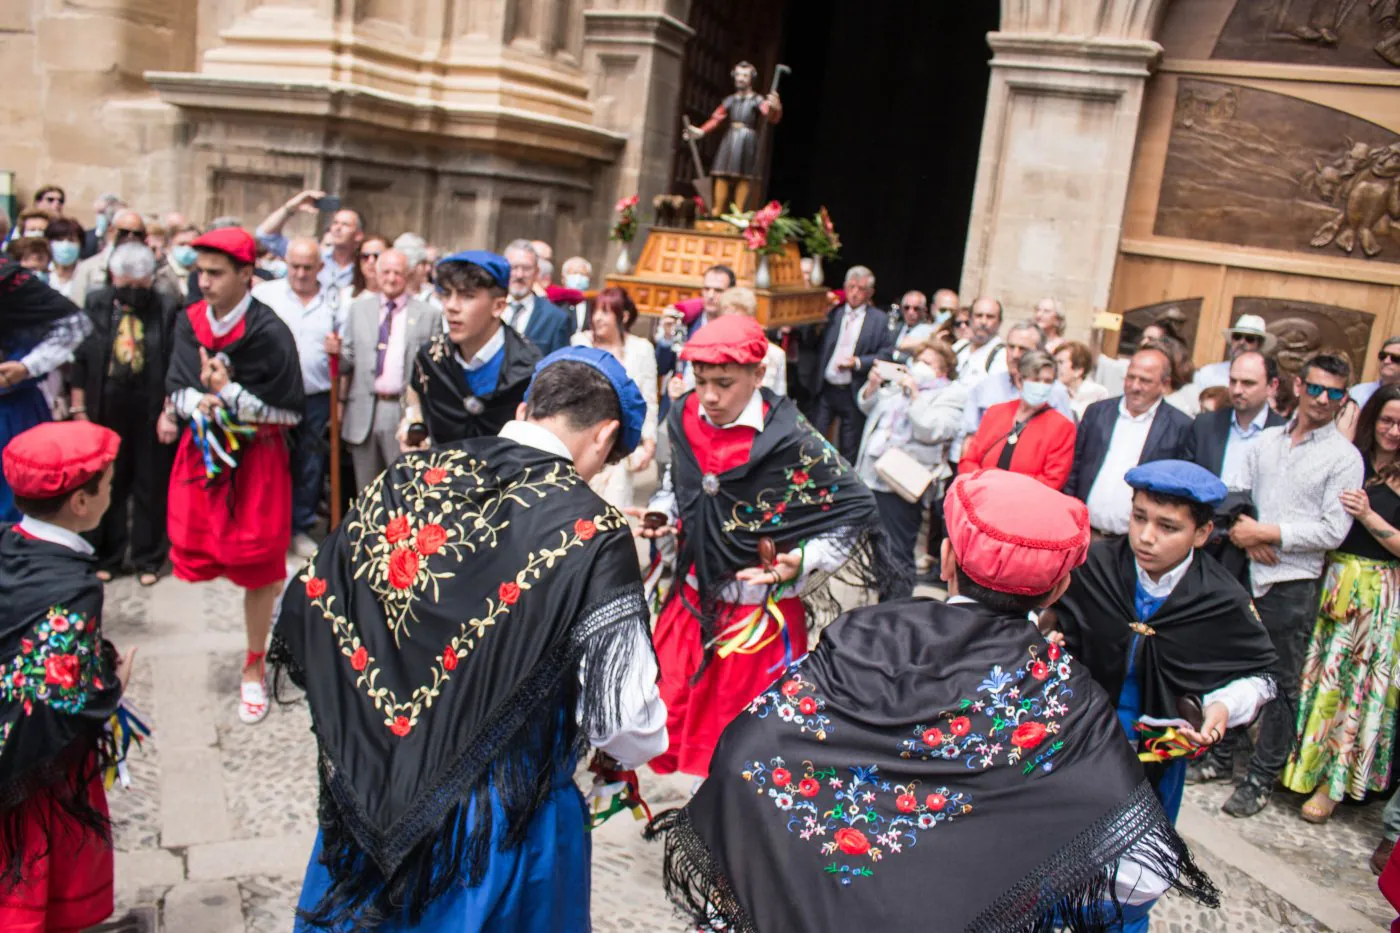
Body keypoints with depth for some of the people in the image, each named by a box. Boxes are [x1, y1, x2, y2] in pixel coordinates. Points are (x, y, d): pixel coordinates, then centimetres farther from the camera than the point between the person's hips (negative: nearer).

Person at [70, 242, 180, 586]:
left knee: (151, 489, 8)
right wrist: (79, 410, 3)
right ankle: (106, 556, 26)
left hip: (152, 414, -2)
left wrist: (170, 413, -8)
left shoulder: (168, 309, -7)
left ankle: (148, 558, 22)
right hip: (105, 412, 2)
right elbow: (80, 359, 4)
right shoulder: (95, 304, 0)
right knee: (107, 487, 12)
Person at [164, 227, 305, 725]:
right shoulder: (189, 322, 1)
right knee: (197, 556, 3)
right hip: (201, 452, 5)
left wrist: (229, 393, -20)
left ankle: (254, 669, 22)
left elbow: (290, 412, -12)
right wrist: (197, 403, -15)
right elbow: (176, 389, 7)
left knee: (257, 571, 5)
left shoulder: (269, 333, -15)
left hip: (256, 460, -4)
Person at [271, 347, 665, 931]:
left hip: (365, 798, 4)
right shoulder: (593, 536, -20)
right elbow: (629, 731, -20)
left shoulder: (405, 480, -7)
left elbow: (305, 613, 1)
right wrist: (646, 738, 4)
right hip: (503, 822, -3)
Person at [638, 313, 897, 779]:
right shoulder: (685, 419, -4)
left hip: (760, 613, -5)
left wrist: (804, 562, -24)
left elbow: (857, 510, -12)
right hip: (693, 599, 5)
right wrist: (661, 514, -5)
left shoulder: (791, 442, -20)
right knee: (670, 713, 12)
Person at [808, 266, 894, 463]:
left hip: (855, 393, -2)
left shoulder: (878, 320, 0)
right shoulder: (833, 314, 7)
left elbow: (887, 354, -5)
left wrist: (858, 362, -18)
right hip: (826, 390, 2)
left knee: (849, 451, 8)